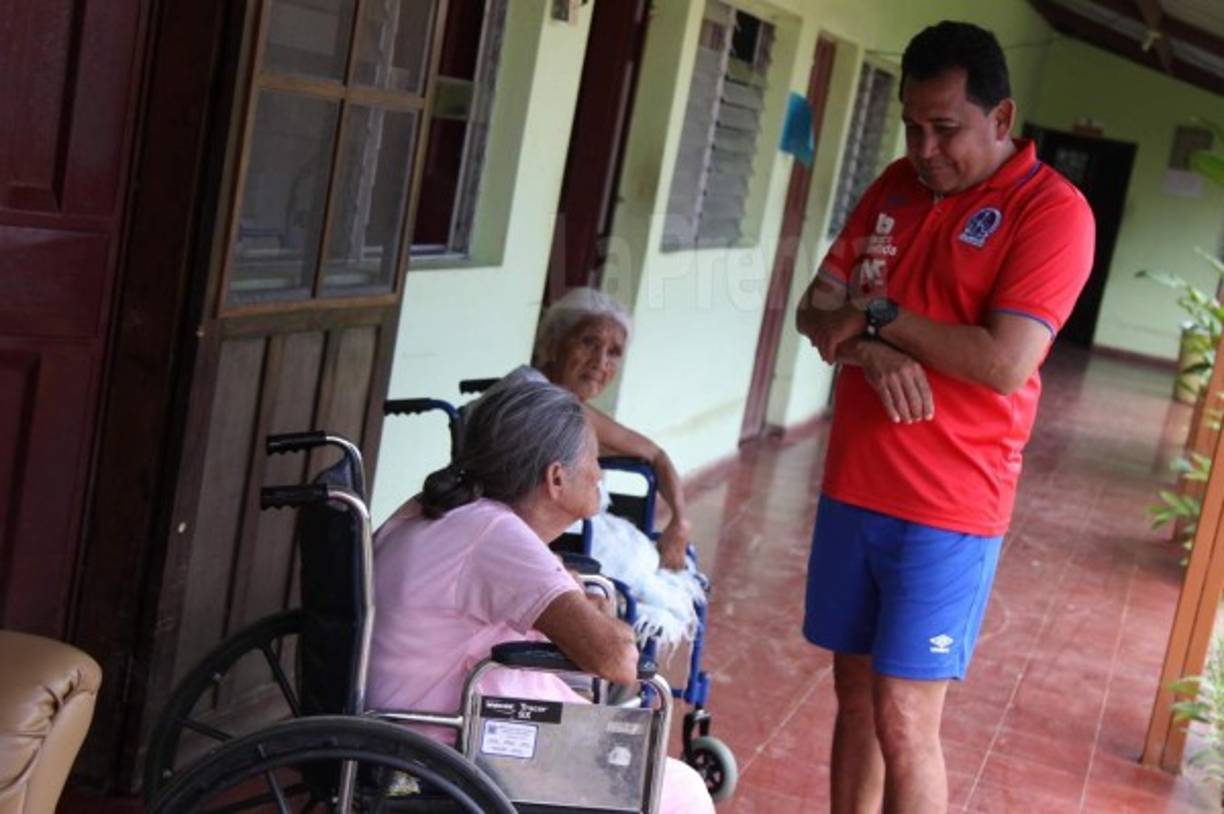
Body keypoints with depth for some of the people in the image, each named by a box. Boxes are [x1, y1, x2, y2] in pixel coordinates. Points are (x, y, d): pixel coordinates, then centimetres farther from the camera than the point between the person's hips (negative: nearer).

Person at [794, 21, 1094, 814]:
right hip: (853, 486, 6)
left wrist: (877, 313, -13)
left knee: (904, 721, -5)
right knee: (855, 693, 14)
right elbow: (815, 310, 8)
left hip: (948, 510, -6)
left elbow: (1005, 363, -21)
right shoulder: (895, 186, 9)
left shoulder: (1052, 211, -11)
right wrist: (873, 350, -14)